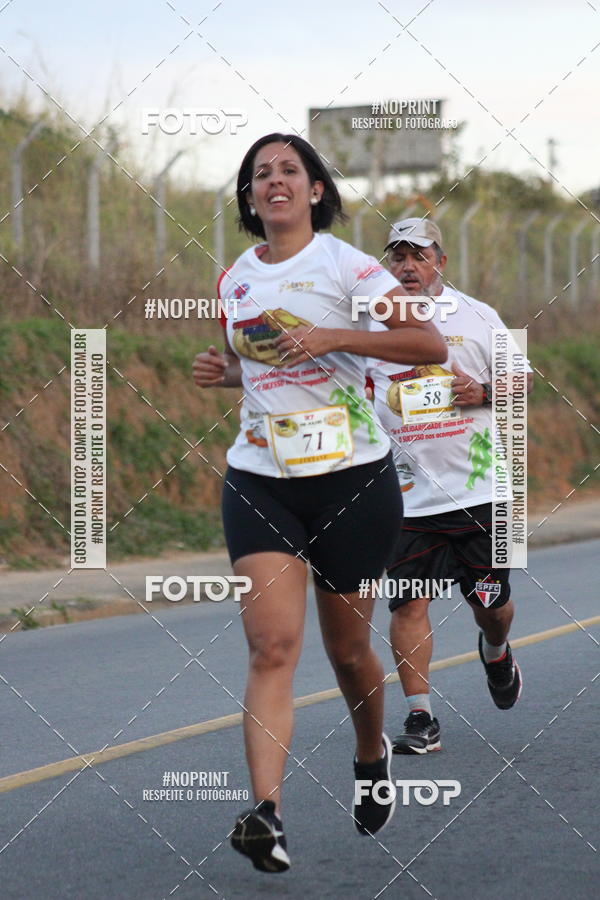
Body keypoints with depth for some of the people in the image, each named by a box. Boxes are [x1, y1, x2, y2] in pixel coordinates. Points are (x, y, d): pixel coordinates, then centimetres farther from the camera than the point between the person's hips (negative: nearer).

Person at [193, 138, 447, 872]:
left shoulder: (344, 266, -6)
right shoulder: (235, 279, 10)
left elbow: (430, 344, -12)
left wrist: (334, 336, -21)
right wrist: (220, 371, 4)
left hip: (352, 477, -3)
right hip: (258, 480, 3)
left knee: (346, 647, 10)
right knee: (272, 646, -14)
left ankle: (371, 756, 41)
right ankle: (266, 813, -24)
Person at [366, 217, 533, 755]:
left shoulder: (477, 317, 4)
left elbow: (521, 378, 12)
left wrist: (484, 393, -8)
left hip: (477, 487, 0)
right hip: (407, 496, 0)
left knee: (491, 603, 8)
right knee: (408, 604, -9)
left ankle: (496, 652, 43)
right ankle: (420, 719, -3)